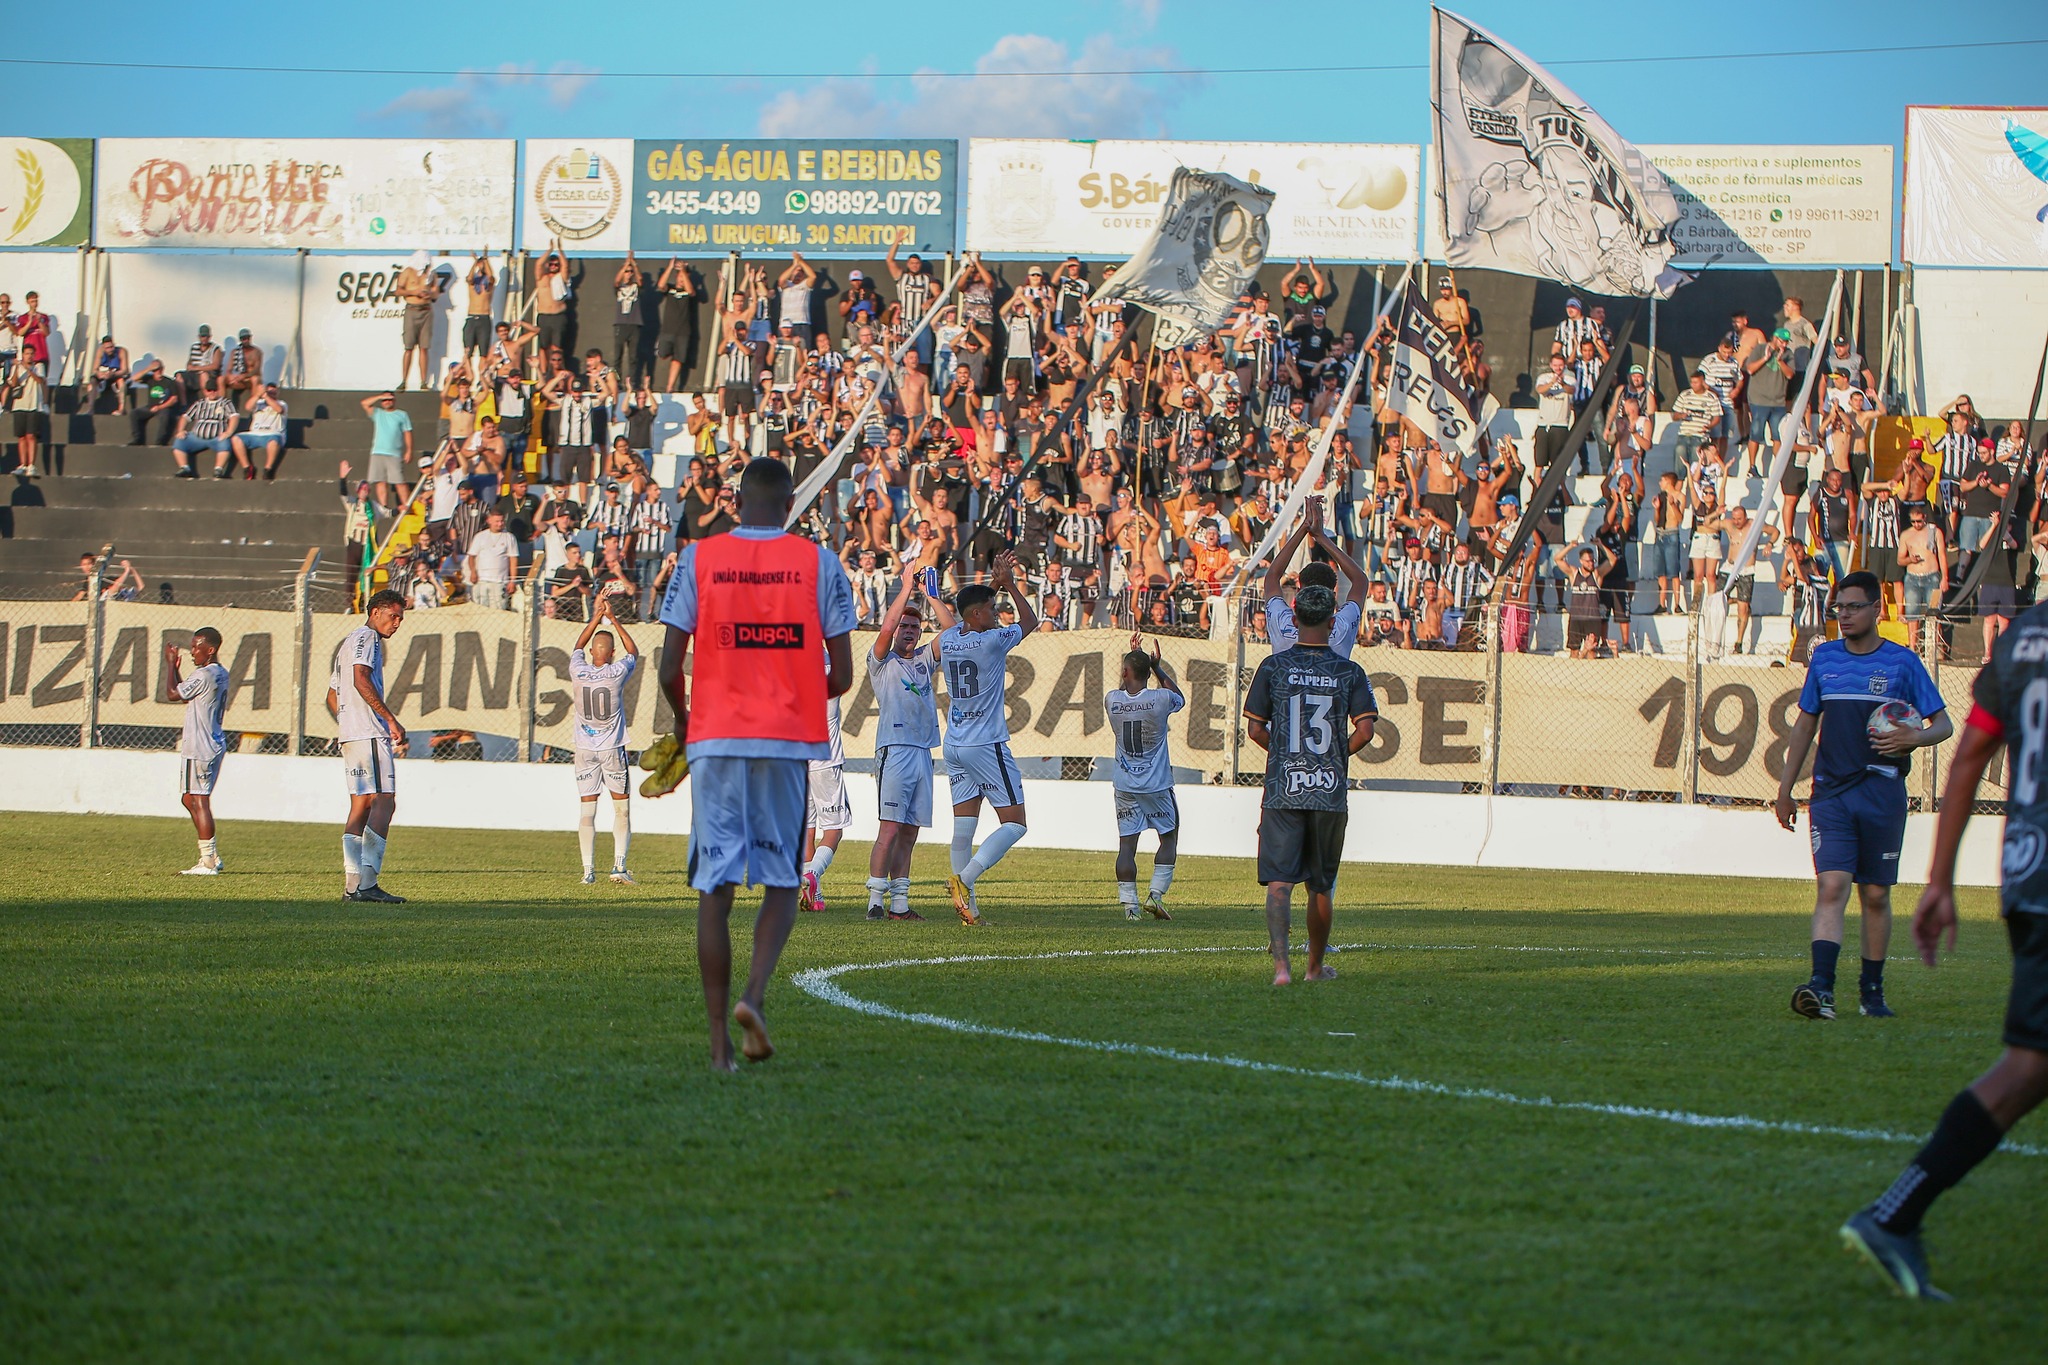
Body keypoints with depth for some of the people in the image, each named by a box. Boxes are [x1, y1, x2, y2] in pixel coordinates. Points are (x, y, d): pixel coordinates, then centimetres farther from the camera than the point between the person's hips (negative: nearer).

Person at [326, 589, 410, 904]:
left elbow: (332, 697, 30)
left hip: (350, 736, 10)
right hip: (369, 734, -10)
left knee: (360, 806, 8)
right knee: (384, 802, -14)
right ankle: (367, 883, -22)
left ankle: (352, 884, 3)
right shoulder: (366, 637, -5)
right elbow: (361, 680, -21)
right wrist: (392, 721, -21)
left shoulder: (349, 642, 27)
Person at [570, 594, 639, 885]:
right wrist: (613, 619, 15)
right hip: (613, 749, -2)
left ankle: (587, 870, -3)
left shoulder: (578, 672, -6)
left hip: (585, 749, 2)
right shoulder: (617, 672, -10)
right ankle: (619, 864, -7)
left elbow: (578, 646, 17)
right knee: (621, 808, 5)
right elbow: (633, 652, 11)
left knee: (587, 810, 3)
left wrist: (597, 617, 23)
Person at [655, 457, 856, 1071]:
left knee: (714, 889, 4)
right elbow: (841, 674, 1)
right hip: (791, 742, 0)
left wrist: (681, 718, 18)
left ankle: (719, 1039, 1)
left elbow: (670, 665, -2)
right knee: (782, 882, 12)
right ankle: (755, 994, -12)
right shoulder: (818, 563, 1)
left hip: (715, 742, 0)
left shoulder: (698, 559, 2)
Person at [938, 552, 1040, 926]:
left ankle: (967, 903, 4)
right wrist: (1011, 585, 15)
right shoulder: (992, 641, -14)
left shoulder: (948, 639, 4)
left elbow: (969, 616, 29)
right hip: (987, 747, -7)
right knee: (1014, 823, -1)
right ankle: (964, 880, -16)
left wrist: (996, 584, 28)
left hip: (954, 747, 7)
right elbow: (1030, 620, 6)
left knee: (964, 824, 7)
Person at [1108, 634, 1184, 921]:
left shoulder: (1112, 701, -7)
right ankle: (1155, 894, 1)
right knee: (1169, 838, 14)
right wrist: (1158, 668, 15)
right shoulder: (1161, 699, -13)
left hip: (1125, 786, 2)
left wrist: (1132, 656, 23)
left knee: (1126, 843, 3)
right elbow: (1180, 698, 12)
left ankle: (1129, 904, -4)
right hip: (1157, 785, -2)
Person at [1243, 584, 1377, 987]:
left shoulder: (1274, 666, 1)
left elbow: (1255, 730, 2)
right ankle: (1316, 966, 28)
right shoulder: (1349, 672, 2)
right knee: (1321, 885, 15)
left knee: (1278, 881, -7)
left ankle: (1280, 963, -26)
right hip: (1330, 790, 1)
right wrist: (1338, 754, 12)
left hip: (1283, 789, -1)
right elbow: (1365, 731, -6)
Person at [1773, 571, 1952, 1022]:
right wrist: (1785, 788, 15)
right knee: (1831, 886, -13)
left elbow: (1943, 725, 4)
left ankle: (1872, 989, 19)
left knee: (1876, 895, 6)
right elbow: (1805, 725, 18)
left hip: (1882, 794, -1)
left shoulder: (1902, 663, 2)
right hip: (1830, 791, 1)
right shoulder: (1824, 657, 10)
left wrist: (1913, 738, -18)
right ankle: (1821, 987, -24)